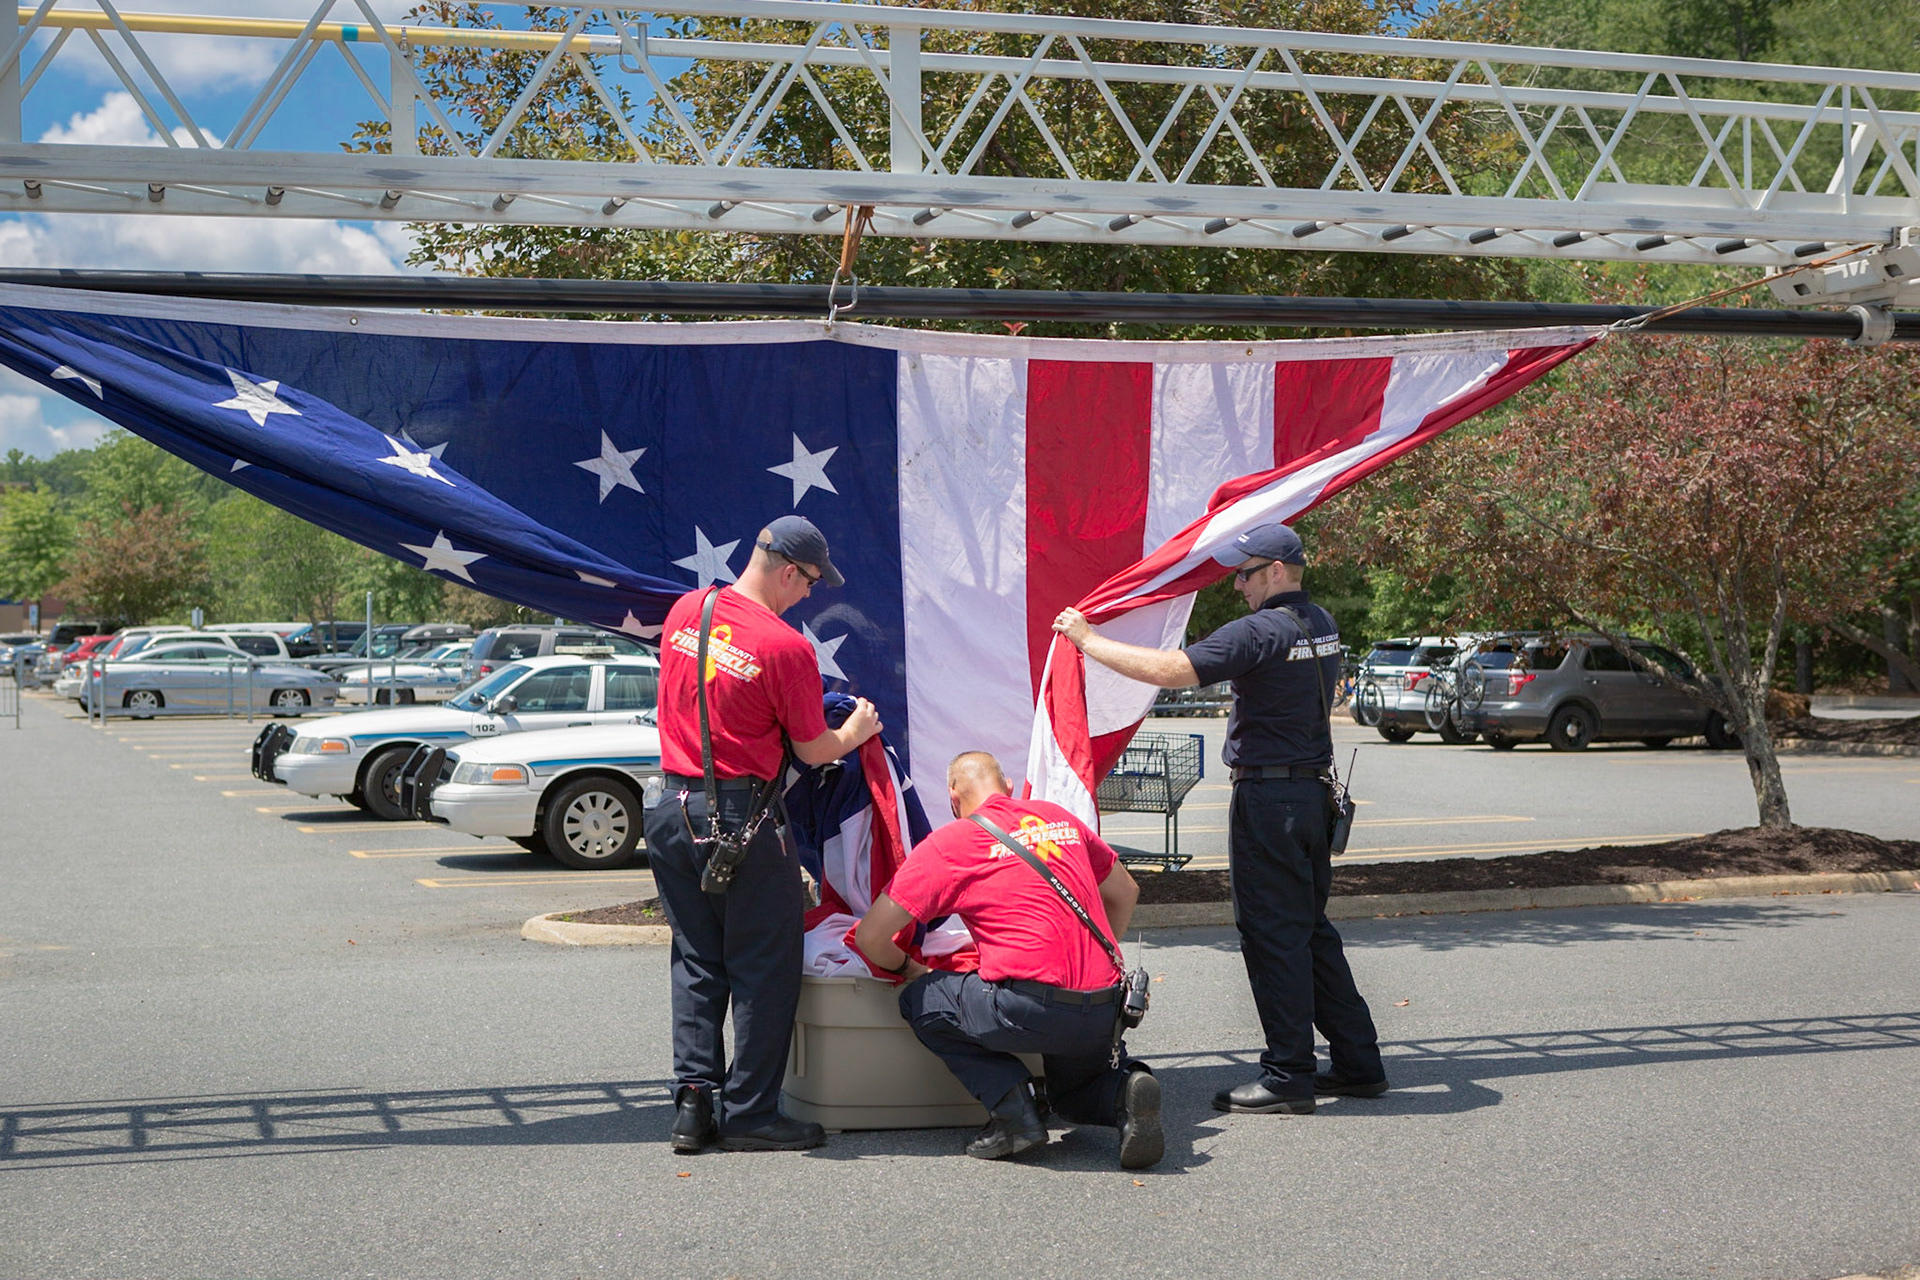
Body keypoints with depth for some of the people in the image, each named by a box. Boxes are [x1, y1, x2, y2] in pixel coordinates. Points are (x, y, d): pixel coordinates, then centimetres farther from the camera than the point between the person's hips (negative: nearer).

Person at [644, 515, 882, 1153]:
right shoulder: (788, 647, -17)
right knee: (764, 969, 5)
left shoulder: (684, 611, 4)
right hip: (742, 818, -7)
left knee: (696, 963, 15)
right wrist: (856, 730, 14)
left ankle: (694, 1102, 13)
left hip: (674, 807, 7)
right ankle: (748, 1114, 9)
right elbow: (814, 751, -6)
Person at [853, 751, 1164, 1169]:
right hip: (1107, 1007, 6)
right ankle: (1125, 1090, -2)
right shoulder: (1059, 818, 19)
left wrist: (905, 967, 23)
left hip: (1032, 1007, -6)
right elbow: (1124, 892, 31)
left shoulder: (948, 843, 4)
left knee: (920, 1002, 18)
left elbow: (870, 938, 3)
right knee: (1075, 1096, 34)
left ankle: (1012, 1108, 3)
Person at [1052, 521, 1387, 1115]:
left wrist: (1088, 640, -15)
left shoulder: (1260, 631, -17)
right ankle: (1358, 1063, 20)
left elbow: (1172, 670, -25)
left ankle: (1288, 1075, 1)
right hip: (1314, 792, 9)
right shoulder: (1322, 624, 11)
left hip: (1268, 796, -9)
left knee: (1272, 933, -3)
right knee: (1310, 930, 16)